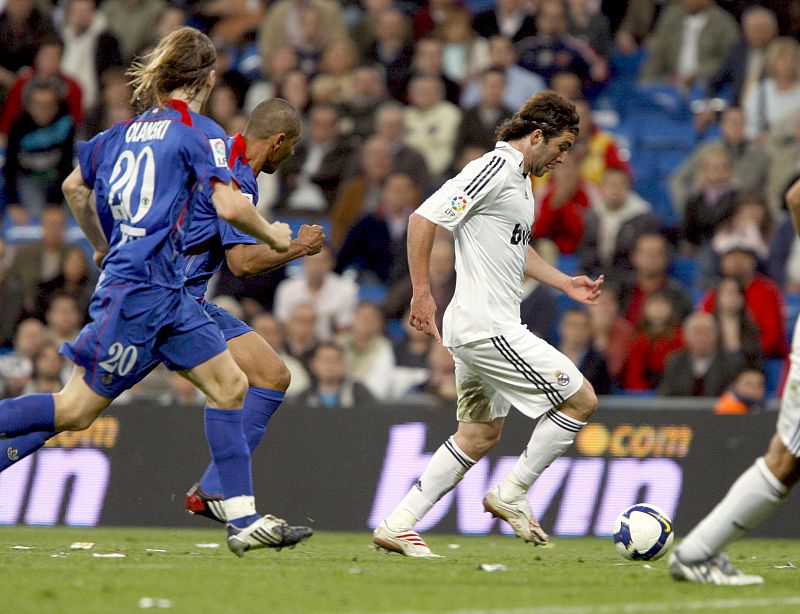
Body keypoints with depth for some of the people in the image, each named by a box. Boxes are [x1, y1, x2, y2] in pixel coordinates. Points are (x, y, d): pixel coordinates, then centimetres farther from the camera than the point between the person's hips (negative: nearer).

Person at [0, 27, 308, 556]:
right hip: (142, 289, -9)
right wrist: (272, 235, 1)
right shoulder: (200, 132, -8)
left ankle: (244, 521, 0)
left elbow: (74, 187, 25)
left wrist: (103, 247, 39)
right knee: (78, 410, -6)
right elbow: (229, 206, -18)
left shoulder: (127, 131, 15)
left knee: (230, 384, 5)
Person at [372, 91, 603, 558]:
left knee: (480, 435, 15)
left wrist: (566, 283, 24)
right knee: (581, 399, -5)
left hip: (478, 328, 10)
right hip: (487, 327, -10)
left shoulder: (519, 179, 17)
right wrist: (422, 292, -21)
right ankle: (513, 494, 3)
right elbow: (424, 218, -20)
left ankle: (398, 525, 13)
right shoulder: (493, 171, -14)